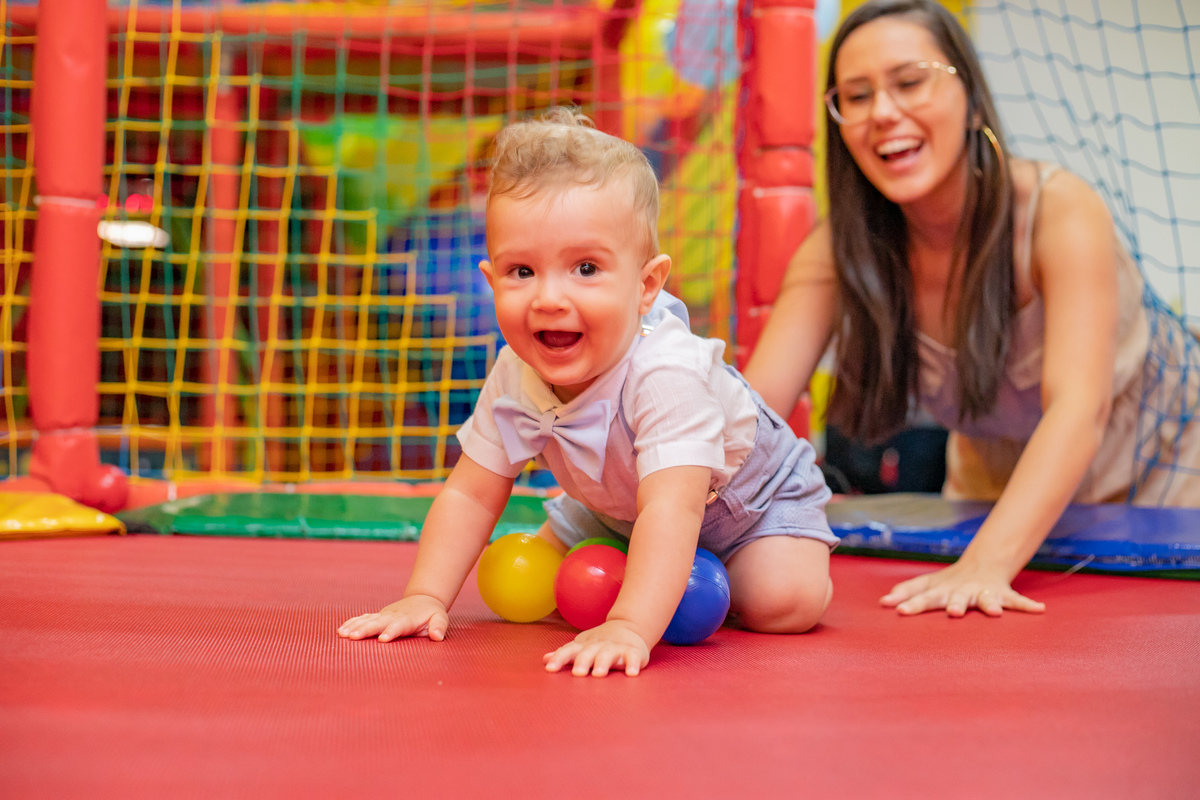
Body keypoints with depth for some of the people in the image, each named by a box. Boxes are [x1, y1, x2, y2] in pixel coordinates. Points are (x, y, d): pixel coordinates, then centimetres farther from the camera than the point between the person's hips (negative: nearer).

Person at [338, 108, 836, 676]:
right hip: (618, 506, 5)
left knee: (785, 603, -23)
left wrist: (629, 628, -66)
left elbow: (670, 510, -55)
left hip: (747, 495, -5)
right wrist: (425, 598, -26)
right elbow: (471, 494, -17)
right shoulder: (515, 377, -25)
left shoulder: (668, 375, -46)